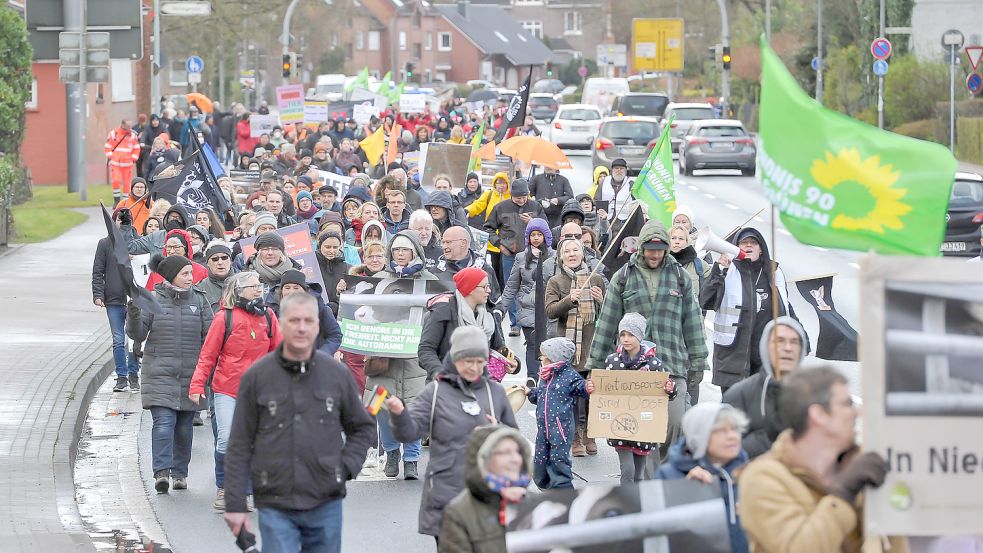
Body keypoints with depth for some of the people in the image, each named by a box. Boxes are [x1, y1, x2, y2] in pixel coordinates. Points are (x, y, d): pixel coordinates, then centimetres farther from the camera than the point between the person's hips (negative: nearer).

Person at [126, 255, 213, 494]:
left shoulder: (199, 300, 5)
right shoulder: (153, 300, 0)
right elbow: (138, 334, 0)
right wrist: (133, 316, -19)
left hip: (190, 375, 3)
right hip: (160, 374, -3)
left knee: (184, 426, 9)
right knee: (163, 422, -15)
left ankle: (180, 472, 21)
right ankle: (161, 472, -17)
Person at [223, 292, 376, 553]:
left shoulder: (337, 374, 4)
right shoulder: (256, 377, -2)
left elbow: (363, 428, 17)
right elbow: (239, 446, 0)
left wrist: (346, 467, 0)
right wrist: (235, 504, -3)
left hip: (326, 504, 3)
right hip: (276, 508, -3)